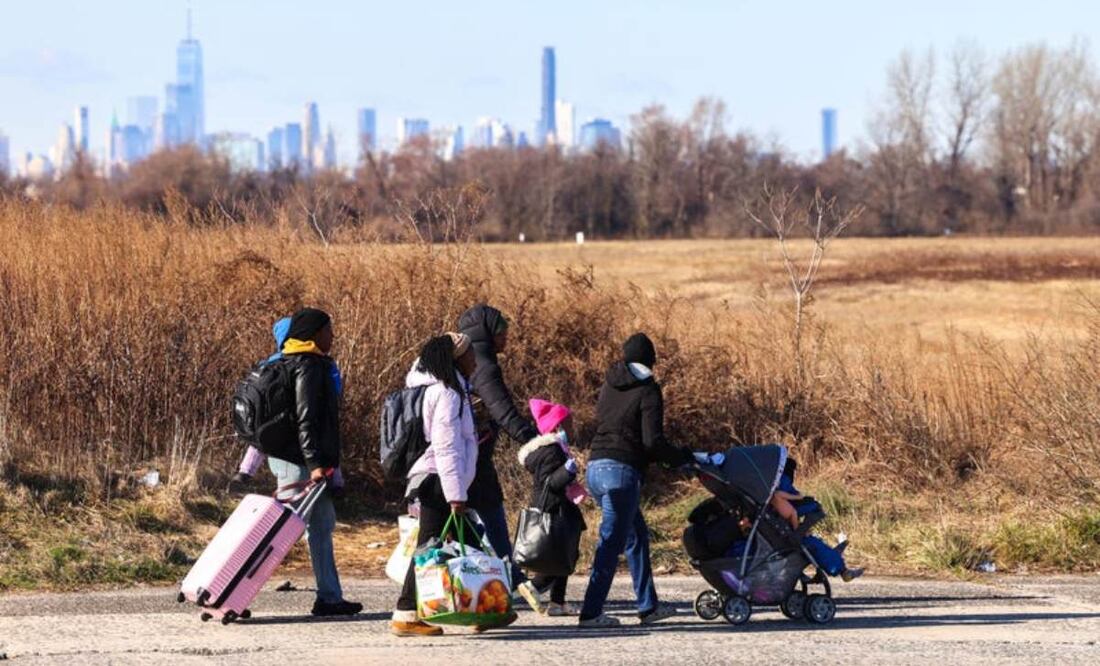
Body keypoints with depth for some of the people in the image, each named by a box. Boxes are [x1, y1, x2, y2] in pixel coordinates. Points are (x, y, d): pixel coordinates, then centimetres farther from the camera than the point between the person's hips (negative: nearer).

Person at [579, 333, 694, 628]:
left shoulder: (608, 386, 16)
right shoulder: (647, 390, -6)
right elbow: (653, 441, -14)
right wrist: (681, 457, 1)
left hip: (596, 467, 8)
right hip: (622, 471, -8)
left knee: (637, 535, 19)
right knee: (612, 542, -6)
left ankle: (648, 606, 22)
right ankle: (591, 612, -11)